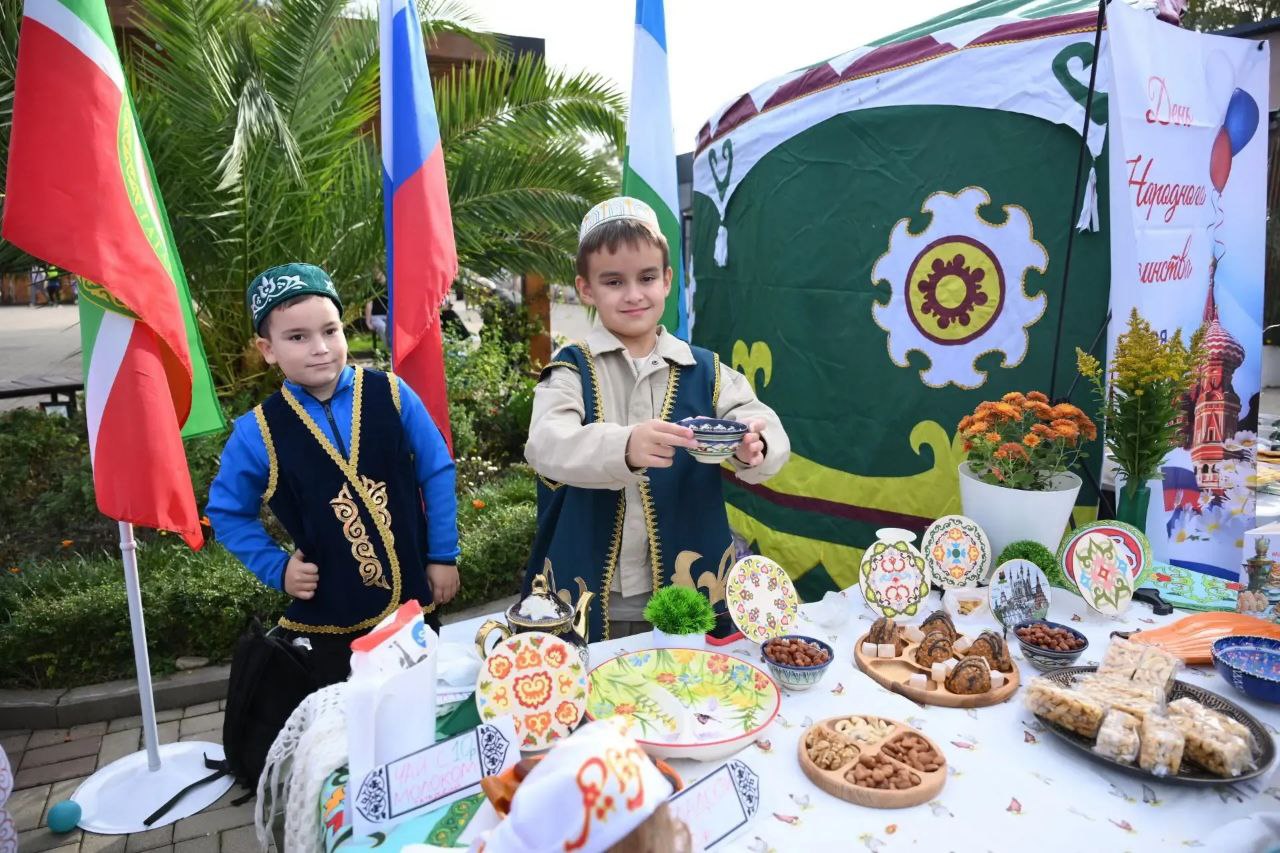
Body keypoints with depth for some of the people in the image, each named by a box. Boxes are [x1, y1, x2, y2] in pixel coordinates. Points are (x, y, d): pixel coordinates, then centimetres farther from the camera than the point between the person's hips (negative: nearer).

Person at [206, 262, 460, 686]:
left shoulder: (390, 394, -10)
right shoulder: (259, 431, -9)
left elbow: (437, 472, -2)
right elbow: (227, 511, 7)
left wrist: (443, 555, -1)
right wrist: (277, 568, -3)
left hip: (414, 598, 1)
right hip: (326, 618, 0)